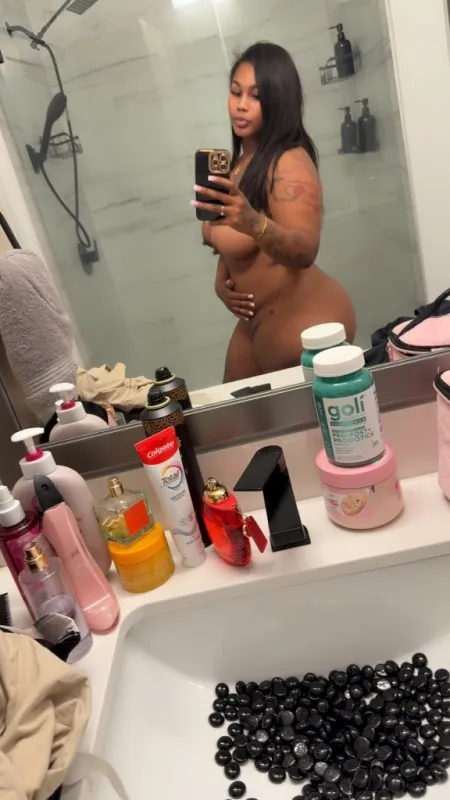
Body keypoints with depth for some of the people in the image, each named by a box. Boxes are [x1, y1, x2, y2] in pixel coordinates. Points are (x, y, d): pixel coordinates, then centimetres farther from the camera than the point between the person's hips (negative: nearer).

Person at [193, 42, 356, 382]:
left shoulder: (290, 163, -15)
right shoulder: (241, 162, 9)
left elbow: (305, 252, -29)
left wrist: (253, 222, -46)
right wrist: (221, 283, 1)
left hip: (303, 322, -8)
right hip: (256, 322, 9)